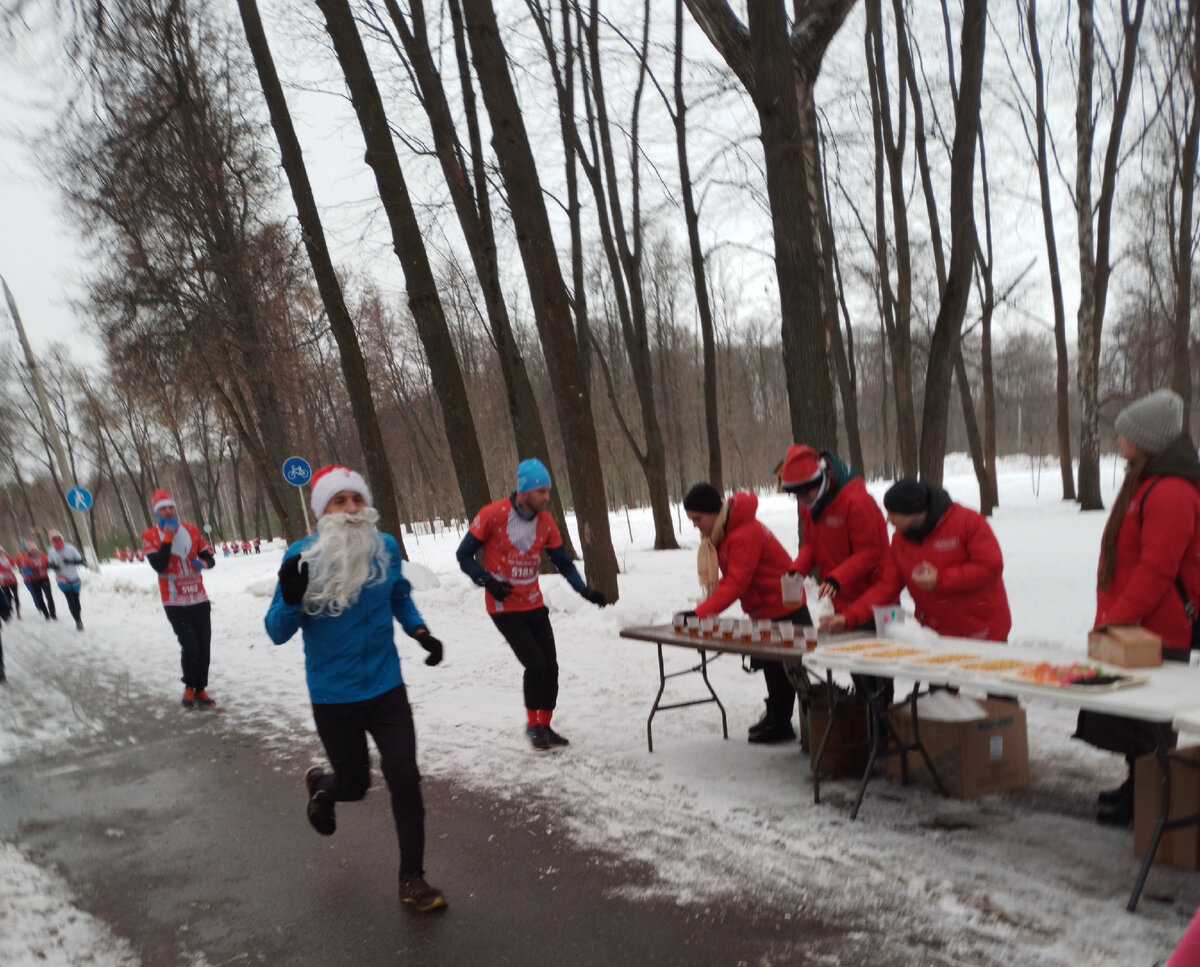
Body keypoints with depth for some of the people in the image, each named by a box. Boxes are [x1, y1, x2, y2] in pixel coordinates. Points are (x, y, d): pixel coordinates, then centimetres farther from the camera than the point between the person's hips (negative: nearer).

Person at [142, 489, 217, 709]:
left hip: (200, 600, 4)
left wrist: (204, 562, -12)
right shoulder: (150, 536, -4)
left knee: (204, 646, 5)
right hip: (175, 604, -4)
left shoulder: (191, 530, 6)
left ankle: (201, 690, 19)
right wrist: (167, 537, -18)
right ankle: (189, 688, 12)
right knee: (190, 647, -12)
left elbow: (210, 558, 10)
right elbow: (159, 565, -18)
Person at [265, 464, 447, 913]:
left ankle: (412, 878, 15)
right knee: (354, 784, 14)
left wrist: (420, 631, -3)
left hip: (386, 689, 2)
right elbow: (278, 632, -12)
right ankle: (319, 783, 52)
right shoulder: (302, 557, -15)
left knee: (404, 780, -4)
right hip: (333, 697, -2)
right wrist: (291, 597, -32)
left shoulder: (385, 547, -6)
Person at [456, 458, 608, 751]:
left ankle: (545, 726, 22)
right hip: (505, 609, -5)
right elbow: (464, 555, -8)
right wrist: (488, 582, -20)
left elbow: (563, 562, 5)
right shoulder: (492, 515, -16)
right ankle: (532, 725, 8)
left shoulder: (545, 521, -2)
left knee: (550, 666, 5)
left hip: (535, 606, 5)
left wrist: (584, 590, -10)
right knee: (535, 664, -12)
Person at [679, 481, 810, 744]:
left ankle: (779, 725, 12)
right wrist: (702, 611, -6)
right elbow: (728, 579, 6)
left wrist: (699, 613, -34)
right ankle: (775, 716, 32)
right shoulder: (722, 531, 2)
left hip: (782, 608, -9)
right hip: (763, 610, 10)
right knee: (770, 665, 19)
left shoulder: (745, 534, -28)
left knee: (779, 668, 1)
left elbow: (735, 584, -32)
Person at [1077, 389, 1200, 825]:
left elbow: (1156, 571, -23)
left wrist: (1116, 620, -18)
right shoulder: (1143, 482, 14)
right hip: (1131, 627, 10)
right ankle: (1139, 785, 30)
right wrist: (1110, 620, 18)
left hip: (1157, 633, -10)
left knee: (1145, 724, -2)